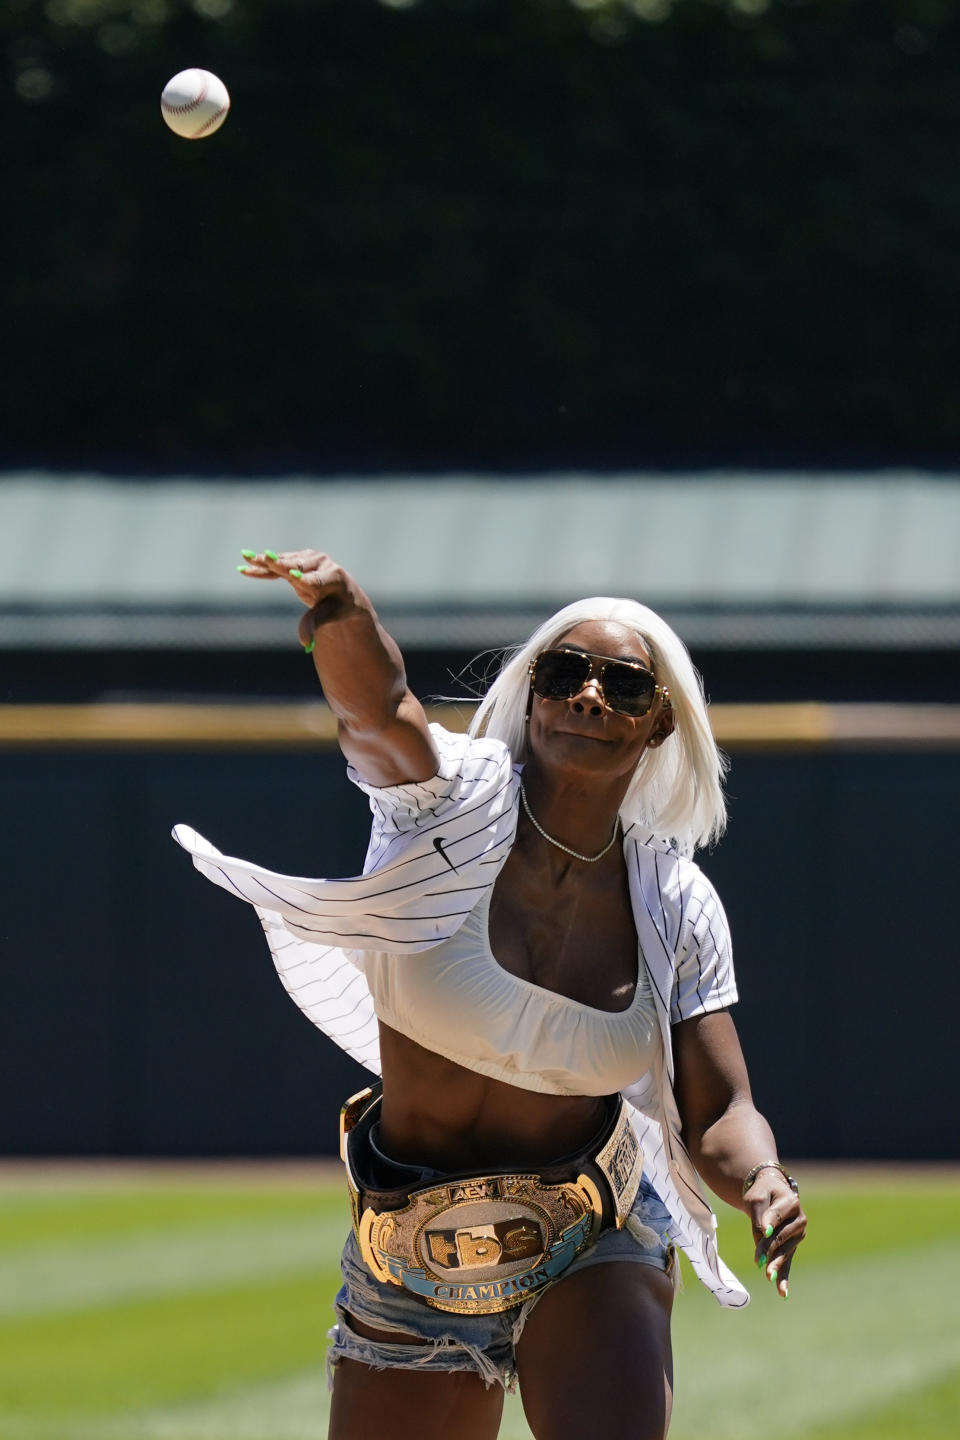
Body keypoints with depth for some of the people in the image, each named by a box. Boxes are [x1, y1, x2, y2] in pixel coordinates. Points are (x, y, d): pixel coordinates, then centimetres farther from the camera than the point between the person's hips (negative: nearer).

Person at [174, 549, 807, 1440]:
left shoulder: (675, 904, -5)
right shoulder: (452, 796, -14)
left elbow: (719, 1114, -3)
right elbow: (376, 709, -37)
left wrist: (762, 1183, -27)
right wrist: (343, 612, -60)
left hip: (593, 1255, 0)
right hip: (412, 1264, 0)